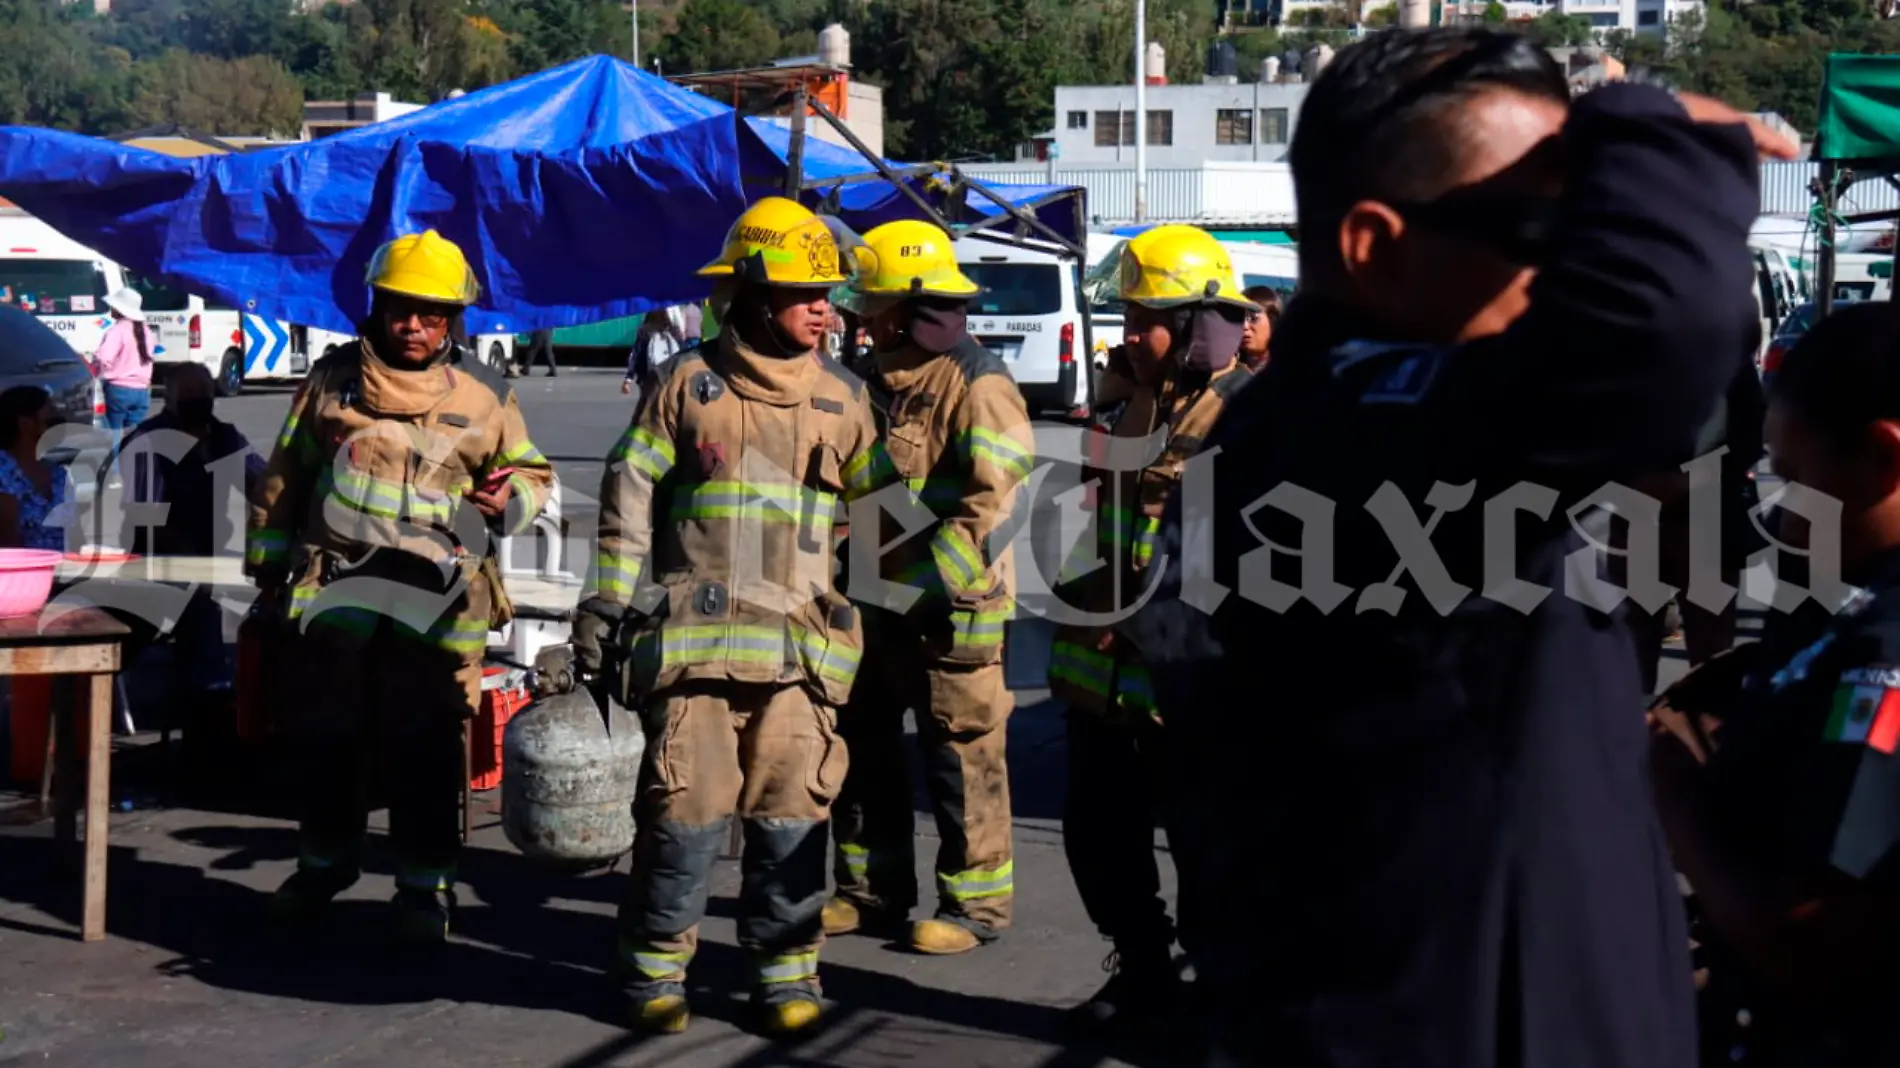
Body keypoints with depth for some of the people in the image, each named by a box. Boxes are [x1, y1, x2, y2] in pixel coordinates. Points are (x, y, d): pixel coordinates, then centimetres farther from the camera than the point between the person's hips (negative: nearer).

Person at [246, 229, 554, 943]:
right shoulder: (332, 380, 10)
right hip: (334, 590, 2)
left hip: (434, 602, -2)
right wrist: (269, 561, 16)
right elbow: (284, 478, 17)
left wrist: (510, 498, -6)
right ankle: (324, 863, 30)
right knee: (327, 738, 12)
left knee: (424, 751, -2)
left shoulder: (483, 396, 7)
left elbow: (533, 474, 17)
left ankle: (426, 884, 9)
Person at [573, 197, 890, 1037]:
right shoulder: (689, 383, 3)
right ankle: (657, 967, 13)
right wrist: (604, 605, 2)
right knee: (686, 807, -2)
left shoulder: (842, 398, 11)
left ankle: (785, 970, 13)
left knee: (792, 811, 0)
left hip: (799, 642, 2)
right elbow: (629, 495, 5)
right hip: (695, 633, -2)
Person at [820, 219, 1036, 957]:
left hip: (949, 608, -9)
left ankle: (977, 903, 10)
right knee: (863, 746, 14)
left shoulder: (978, 385, -15)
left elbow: (994, 502, -22)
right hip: (875, 600, 9)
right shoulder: (881, 378, 13)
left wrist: (921, 581, -22)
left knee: (962, 757, -1)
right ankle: (872, 892, 27)